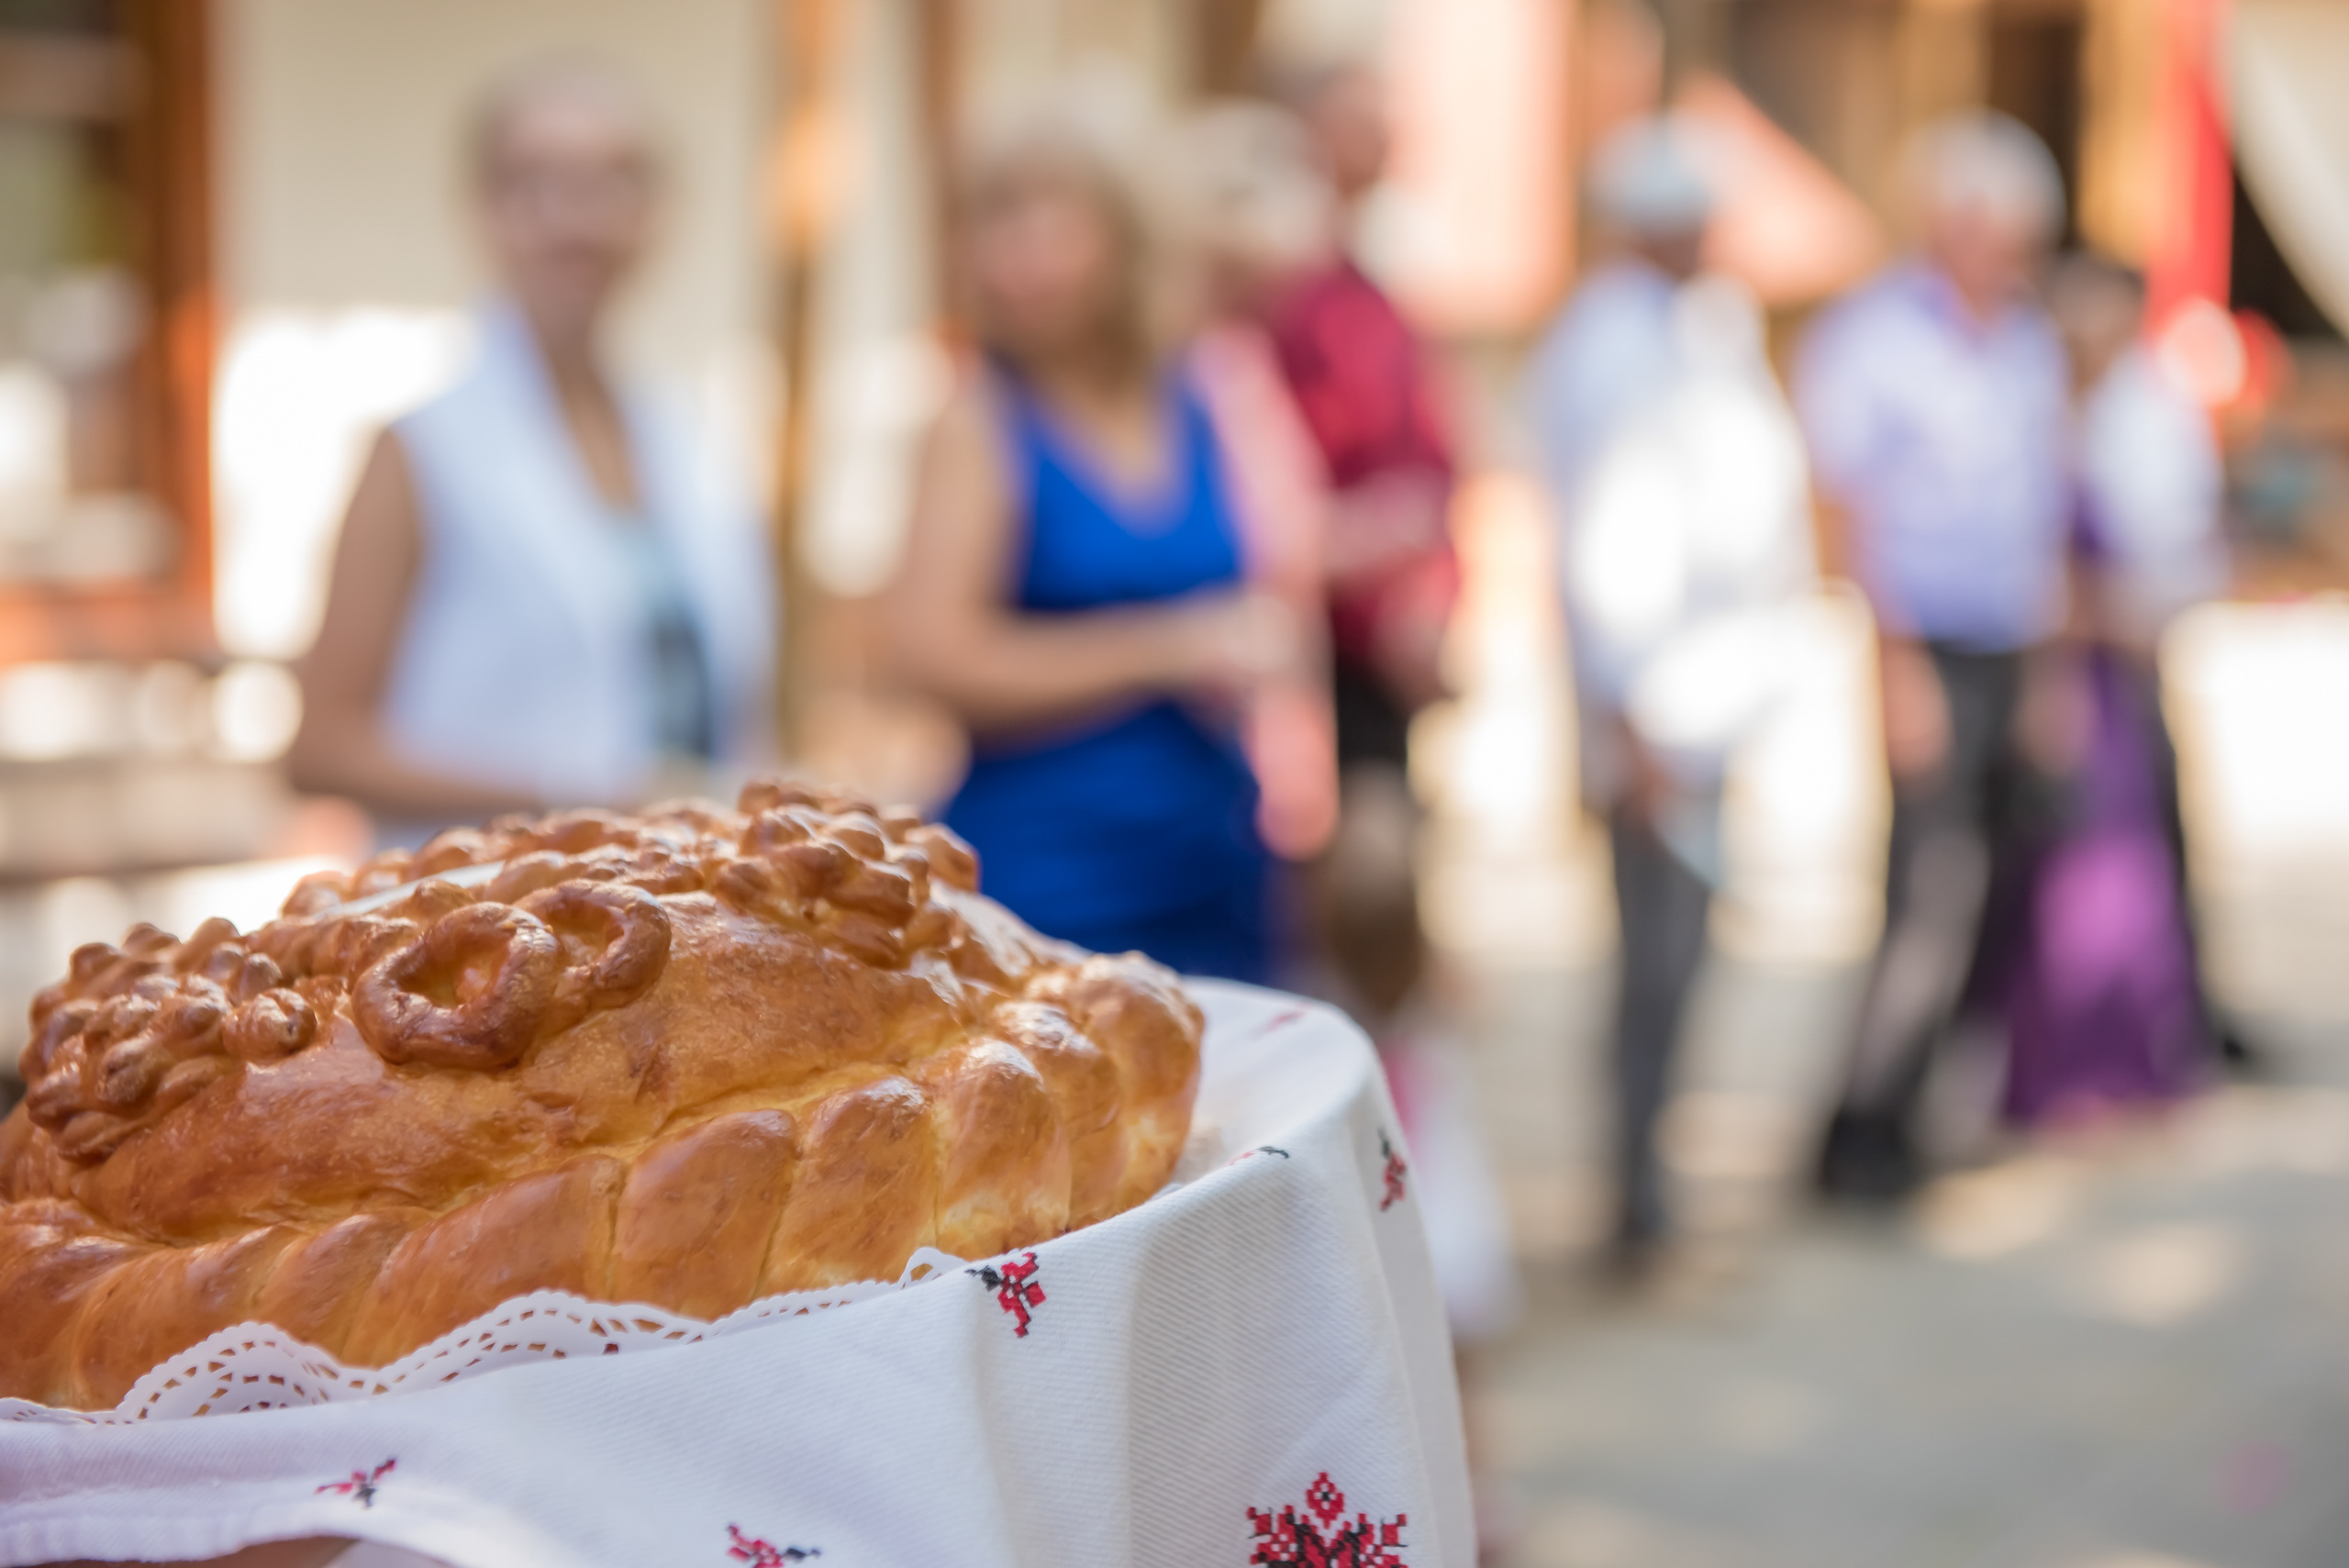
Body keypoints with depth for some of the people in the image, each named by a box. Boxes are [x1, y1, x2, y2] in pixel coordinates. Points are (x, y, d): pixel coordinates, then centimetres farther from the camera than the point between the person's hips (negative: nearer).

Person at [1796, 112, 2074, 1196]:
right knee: (1937, 891, -13)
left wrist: (2048, 663, 13)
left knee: (2005, 895, 7)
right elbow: (1848, 518, -7)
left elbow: (2047, 512, 18)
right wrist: (1899, 671, -11)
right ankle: (1863, 1136, -6)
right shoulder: (1865, 337, -6)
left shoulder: (2034, 346, 14)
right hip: (1928, 658, -7)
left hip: (2017, 661, 7)